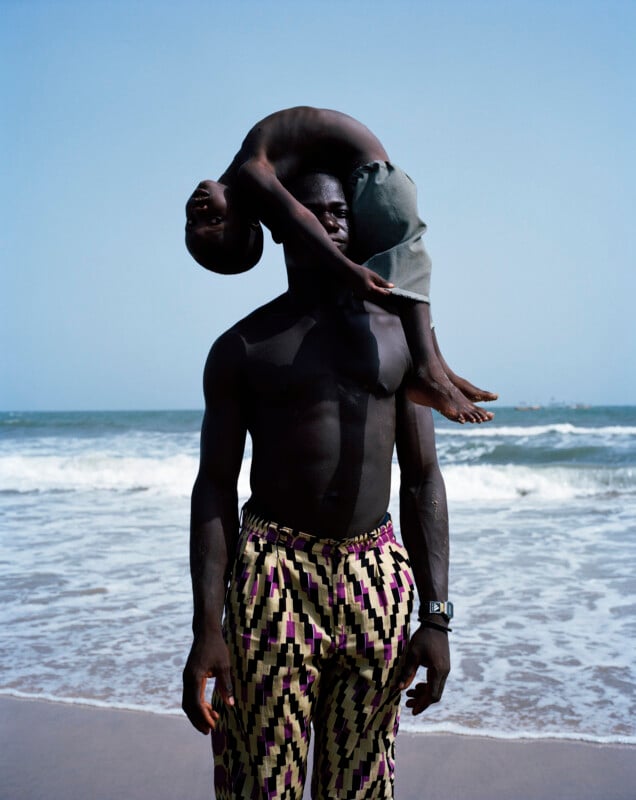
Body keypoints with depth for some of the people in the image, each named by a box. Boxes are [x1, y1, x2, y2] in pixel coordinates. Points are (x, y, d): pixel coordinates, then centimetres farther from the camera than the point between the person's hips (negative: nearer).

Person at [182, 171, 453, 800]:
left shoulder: (400, 337, 9)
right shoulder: (241, 347, 4)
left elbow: (422, 480, 8)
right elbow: (214, 487, 0)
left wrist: (436, 615, 1)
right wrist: (207, 628, -10)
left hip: (377, 581, 2)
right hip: (272, 578, -2)